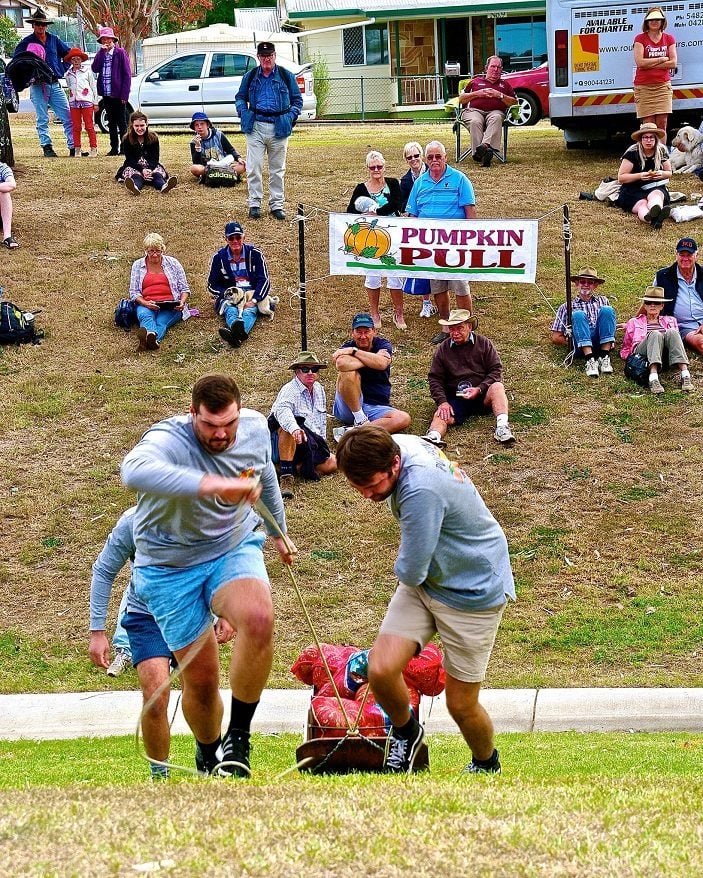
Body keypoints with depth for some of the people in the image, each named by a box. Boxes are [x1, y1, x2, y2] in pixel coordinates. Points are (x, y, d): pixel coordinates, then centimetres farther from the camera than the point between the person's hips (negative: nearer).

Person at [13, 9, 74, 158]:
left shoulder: (54, 40, 11)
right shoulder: (26, 43, 2)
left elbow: (69, 54, 20)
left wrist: (63, 70, 9)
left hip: (55, 84, 3)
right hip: (38, 86, -3)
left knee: (68, 116, -2)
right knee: (42, 119, -2)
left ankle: (73, 147, 1)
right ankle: (47, 147, 2)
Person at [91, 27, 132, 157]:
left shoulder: (120, 52, -5)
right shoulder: (100, 54, 10)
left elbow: (127, 74, -8)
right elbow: (95, 69, -6)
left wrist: (124, 94, -13)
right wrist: (101, 52, -10)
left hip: (118, 94, -5)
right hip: (106, 95, 5)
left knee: (121, 122, 1)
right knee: (111, 123, 10)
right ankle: (114, 148, 15)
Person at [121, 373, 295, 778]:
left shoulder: (256, 428, -7)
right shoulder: (169, 440, -27)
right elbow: (135, 471, -53)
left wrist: (279, 532, 31)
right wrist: (214, 485, -61)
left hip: (235, 549, 3)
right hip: (172, 565, -3)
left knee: (260, 618, -31)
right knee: (200, 678, 0)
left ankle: (239, 737, -16)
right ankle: (209, 755, 32)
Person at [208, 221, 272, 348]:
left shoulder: (254, 254, 2)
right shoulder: (219, 257, 5)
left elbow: (264, 280, -2)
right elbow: (212, 285, 9)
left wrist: (253, 300, -19)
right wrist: (227, 294, -11)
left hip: (253, 294, -1)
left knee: (249, 310, -36)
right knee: (230, 309, -35)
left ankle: (236, 334, -72)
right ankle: (236, 329, -73)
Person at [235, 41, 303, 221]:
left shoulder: (286, 76, 6)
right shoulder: (250, 76, 8)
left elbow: (297, 100, 11)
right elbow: (240, 97, 18)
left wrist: (291, 117, -4)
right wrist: (243, 113, 0)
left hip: (279, 127, 0)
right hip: (256, 127, 0)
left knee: (277, 169, 7)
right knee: (254, 167, -4)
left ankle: (276, 204, 14)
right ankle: (254, 204, 3)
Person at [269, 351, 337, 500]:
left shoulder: (320, 390, 13)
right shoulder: (289, 390, -14)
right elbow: (282, 409, -38)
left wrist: (323, 444, 19)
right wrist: (294, 429, -58)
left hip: (313, 442, 8)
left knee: (332, 463, -14)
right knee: (287, 427, -41)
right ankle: (286, 476, -39)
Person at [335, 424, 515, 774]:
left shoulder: (421, 490, -36)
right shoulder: (395, 445, -8)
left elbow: (410, 572, -26)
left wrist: (403, 566, -4)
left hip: (473, 591, -7)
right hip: (424, 579, 7)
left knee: (461, 706, 3)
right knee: (381, 670, -11)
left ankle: (486, 765, 34)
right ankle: (406, 732, 19)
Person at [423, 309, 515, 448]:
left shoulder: (484, 344, 7)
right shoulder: (442, 350, 10)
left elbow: (496, 371, 3)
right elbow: (435, 379, 8)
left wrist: (479, 389, -14)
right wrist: (442, 401, -9)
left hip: (482, 395, -1)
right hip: (455, 398, 1)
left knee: (497, 387, -32)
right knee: (441, 415, -29)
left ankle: (502, 426, -48)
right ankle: (434, 436, -60)